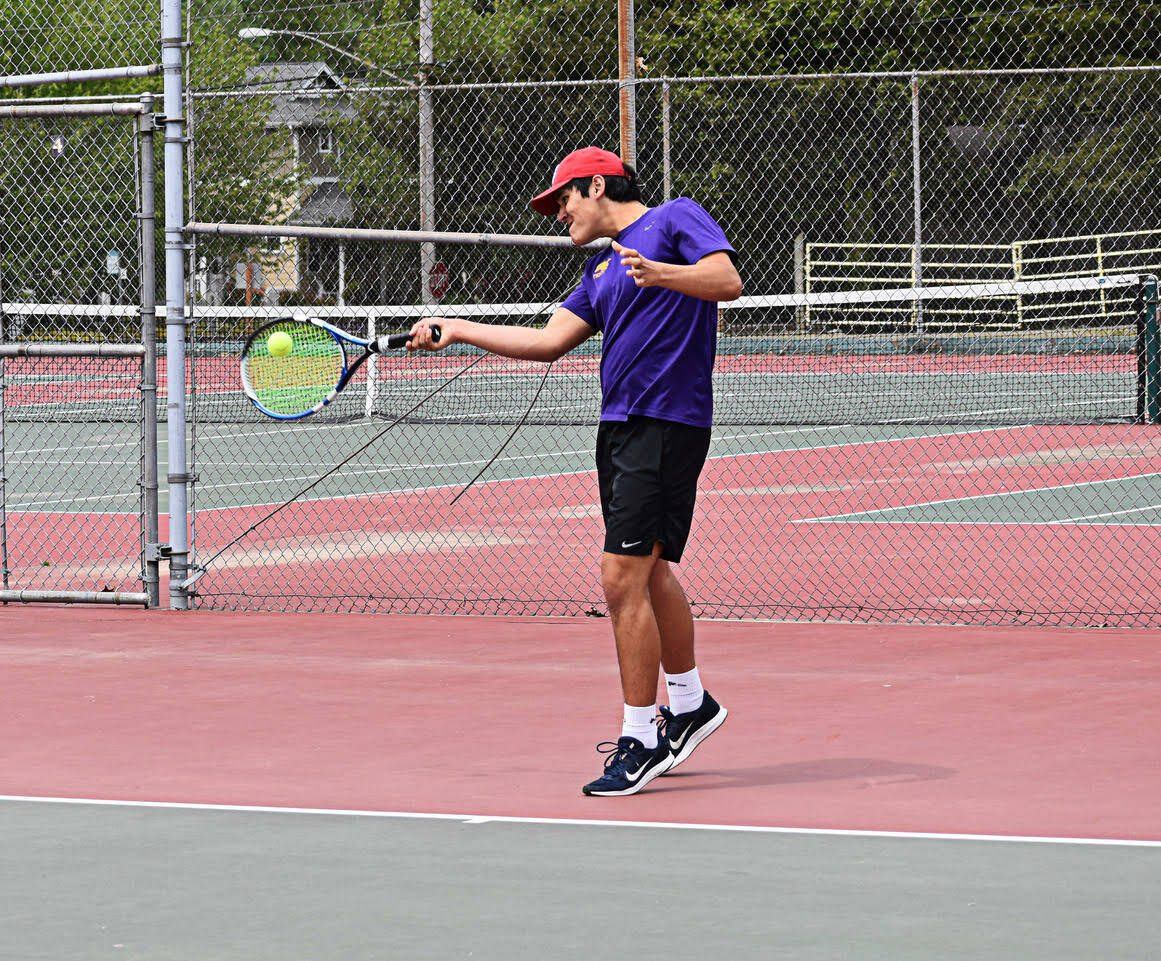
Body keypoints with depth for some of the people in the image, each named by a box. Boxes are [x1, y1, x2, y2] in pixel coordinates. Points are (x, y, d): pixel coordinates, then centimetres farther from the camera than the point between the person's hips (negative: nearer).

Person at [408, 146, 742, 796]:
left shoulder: (675, 218, 0)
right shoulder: (602, 270, 23)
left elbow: (728, 280, -14)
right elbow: (550, 341, 18)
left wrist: (661, 274, -30)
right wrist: (457, 330, 16)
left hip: (666, 425, -9)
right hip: (621, 426, 9)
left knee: (624, 578, -12)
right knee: (649, 574, 16)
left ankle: (641, 740, -6)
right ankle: (689, 704, 33)